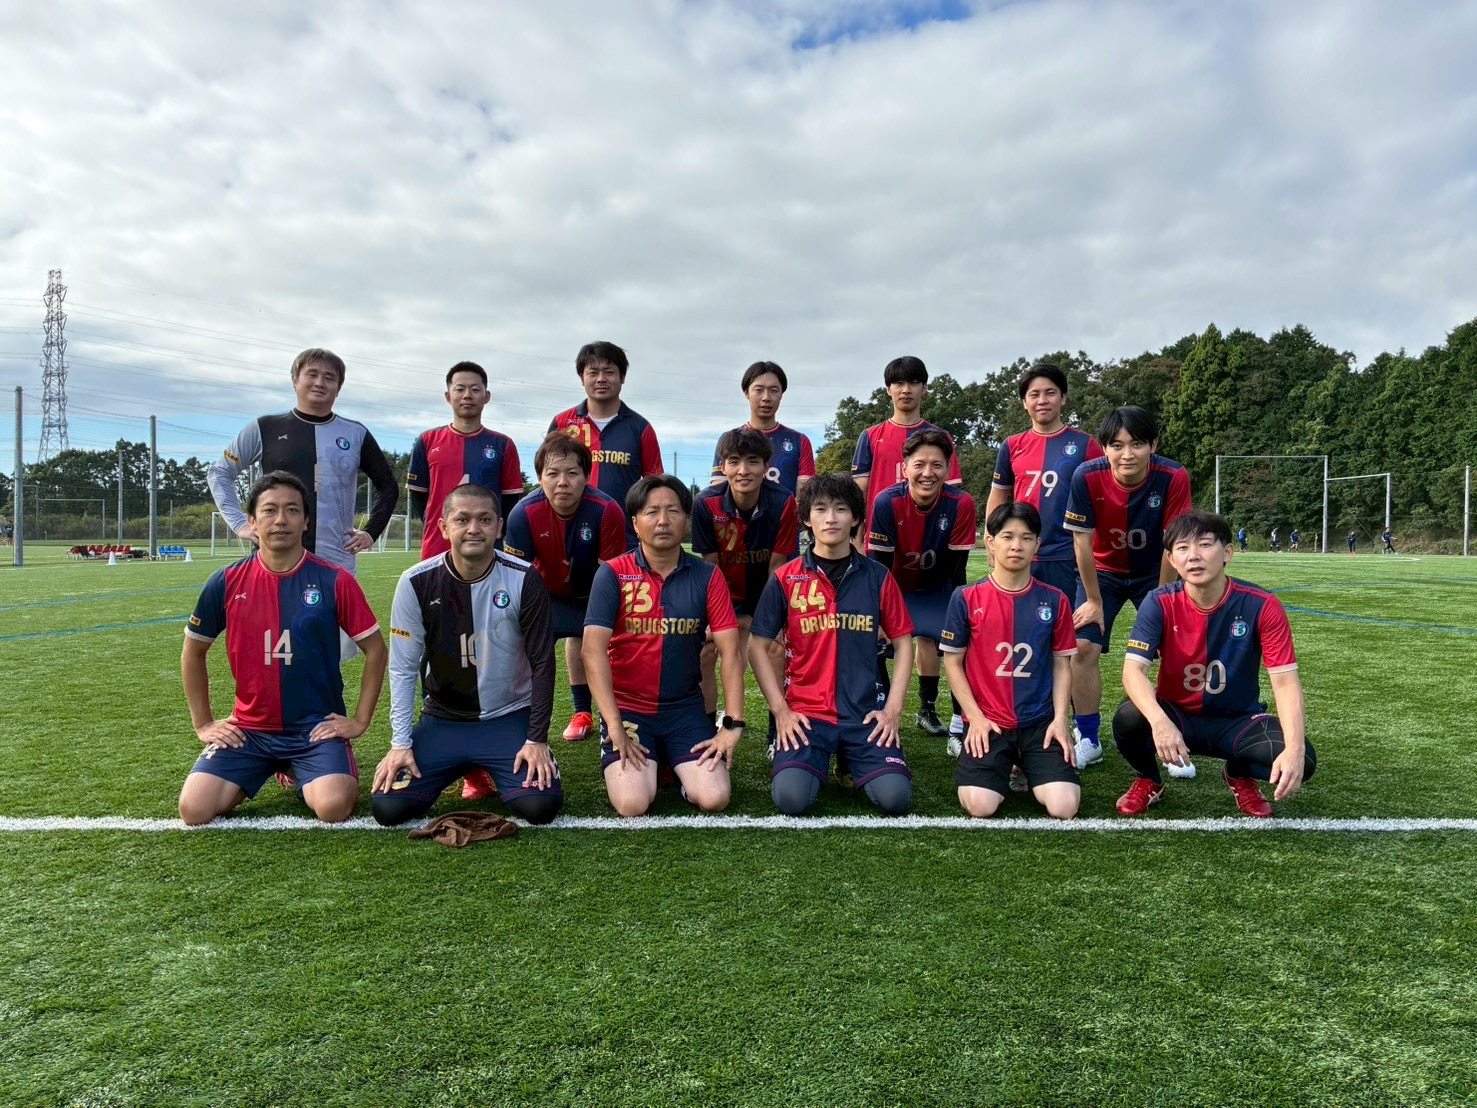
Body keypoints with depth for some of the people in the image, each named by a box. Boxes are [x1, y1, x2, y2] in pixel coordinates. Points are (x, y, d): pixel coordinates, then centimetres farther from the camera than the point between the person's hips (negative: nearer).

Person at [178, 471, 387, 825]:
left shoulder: (335, 581, -8)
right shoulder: (226, 583, -2)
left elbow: (375, 649, -1)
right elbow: (193, 653, 12)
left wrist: (361, 720, -3)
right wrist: (203, 723, 9)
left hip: (317, 726, -2)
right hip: (248, 728, 2)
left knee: (334, 807, -25)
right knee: (194, 810, -15)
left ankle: (304, 773, 12)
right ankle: (248, 779, 18)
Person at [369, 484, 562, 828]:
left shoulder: (524, 580, -13)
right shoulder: (417, 582, -10)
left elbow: (542, 663, -8)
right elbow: (403, 668, -4)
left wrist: (537, 740, -10)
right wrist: (400, 743, -7)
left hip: (510, 719, -1)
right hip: (442, 721, 1)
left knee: (541, 805, -20)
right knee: (388, 806, -14)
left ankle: (490, 769, 16)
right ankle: (461, 768, 19)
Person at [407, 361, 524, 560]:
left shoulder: (503, 445, 5)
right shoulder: (427, 441, 7)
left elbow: (511, 501, 6)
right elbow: (417, 497, 11)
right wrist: (439, 527, 6)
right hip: (436, 553, 1)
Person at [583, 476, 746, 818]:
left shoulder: (708, 577, -1)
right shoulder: (612, 574, -7)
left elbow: (730, 653, -4)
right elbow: (594, 652, -15)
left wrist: (733, 725, -12)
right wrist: (615, 728, -21)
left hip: (686, 709, 2)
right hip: (627, 708, -2)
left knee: (714, 798, -16)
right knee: (633, 804, -21)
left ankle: (674, 763, 18)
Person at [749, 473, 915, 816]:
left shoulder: (877, 577, 4)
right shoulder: (785, 578, 0)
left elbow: (903, 643, 8)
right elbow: (758, 647, 3)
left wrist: (893, 709, -2)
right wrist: (780, 710, -5)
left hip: (865, 713, 1)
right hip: (805, 712, -1)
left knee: (895, 797, -18)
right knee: (790, 798, -23)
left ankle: (853, 762, 15)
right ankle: (819, 761, 12)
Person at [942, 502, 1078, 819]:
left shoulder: (1055, 600, 3)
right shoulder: (966, 599, -3)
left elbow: (1062, 665, 8)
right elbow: (953, 662, 2)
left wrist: (1060, 719, -4)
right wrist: (976, 717, -6)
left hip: (1040, 722, 1)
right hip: (988, 723, -1)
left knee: (1064, 807, -18)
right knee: (980, 806, -21)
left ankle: (1029, 770, 17)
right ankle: (1003, 767, 15)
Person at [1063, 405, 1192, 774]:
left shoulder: (1174, 478, -27)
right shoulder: (1087, 477, -27)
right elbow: (1082, 541, -19)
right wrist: (1094, 601, -12)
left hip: (1154, 574, 0)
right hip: (1103, 572, 0)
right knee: (1083, 647, -8)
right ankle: (1089, 741, 8)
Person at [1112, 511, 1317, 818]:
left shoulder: (1262, 606, -16)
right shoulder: (1160, 604, -16)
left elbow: (1285, 681, -19)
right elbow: (1133, 669, -26)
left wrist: (1294, 750, -35)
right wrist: (1159, 721, -46)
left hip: (1237, 722, 1)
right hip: (1176, 715, -1)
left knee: (1303, 760, -27)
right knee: (1128, 718, -34)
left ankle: (1239, 775, 11)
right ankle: (1147, 781, 3)